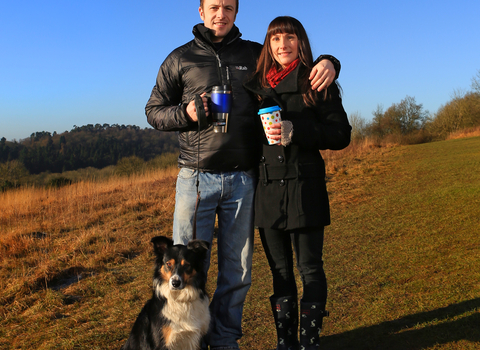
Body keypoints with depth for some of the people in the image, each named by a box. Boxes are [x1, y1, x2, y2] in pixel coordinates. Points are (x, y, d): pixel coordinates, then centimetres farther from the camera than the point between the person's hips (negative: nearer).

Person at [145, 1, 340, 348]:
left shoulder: (254, 54, 13)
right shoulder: (181, 58, 10)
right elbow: (154, 110, 11)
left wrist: (327, 62, -1)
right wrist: (186, 113, -10)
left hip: (243, 180, 2)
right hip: (197, 177, -1)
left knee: (238, 272, 8)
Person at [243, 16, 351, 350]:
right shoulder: (257, 85, 13)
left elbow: (342, 134, -5)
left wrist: (296, 131, -16)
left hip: (305, 187, -3)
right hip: (267, 188, 4)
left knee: (310, 267, 1)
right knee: (280, 270, 10)